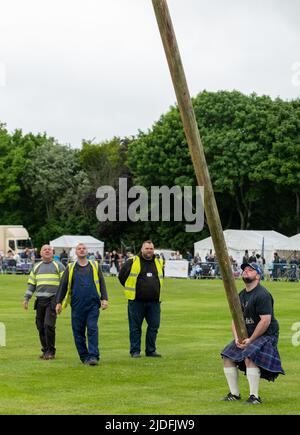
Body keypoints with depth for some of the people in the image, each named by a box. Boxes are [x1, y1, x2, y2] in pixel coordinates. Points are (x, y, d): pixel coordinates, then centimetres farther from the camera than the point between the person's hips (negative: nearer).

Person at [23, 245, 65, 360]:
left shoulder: (58, 266, 6)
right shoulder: (36, 267, 18)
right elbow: (31, 284, 19)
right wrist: (26, 298, 11)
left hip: (53, 299, -4)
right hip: (40, 300, 4)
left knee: (49, 325, -13)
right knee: (40, 326, 3)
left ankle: (51, 351, -4)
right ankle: (45, 350, 14)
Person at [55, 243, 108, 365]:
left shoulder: (95, 266, 11)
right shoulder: (70, 268, 10)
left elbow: (102, 283, 10)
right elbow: (63, 285, 11)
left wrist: (104, 299, 0)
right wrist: (59, 302, 6)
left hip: (93, 305, -1)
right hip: (77, 305, 1)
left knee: (93, 330, -10)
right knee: (78, 332, 2)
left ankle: (94, 356, -12)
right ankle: (84, 357, 12)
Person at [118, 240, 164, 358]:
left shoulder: (158, 263, 12)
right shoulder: (133, 262, -3)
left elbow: (161, 278, 28)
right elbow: (122, 276, 3)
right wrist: (130, 289, 6)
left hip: (154, 301, 4)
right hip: (136, 301, -4)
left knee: (154, 326, 3)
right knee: (135, 327, 1)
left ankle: (151, 350, 13)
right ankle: (135, 351, 8)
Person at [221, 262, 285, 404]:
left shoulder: (262, 295, -17)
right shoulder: (241, 295, 12)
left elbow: (265, 321, -24)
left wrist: (251, 340, -21)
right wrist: (237, 338, -5)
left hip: (266, 335, -9)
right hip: (246, 336, 9)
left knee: (249, 357, -29)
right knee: (227, 357, 3)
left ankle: (254, 397, -22)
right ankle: (234, 394, 12)